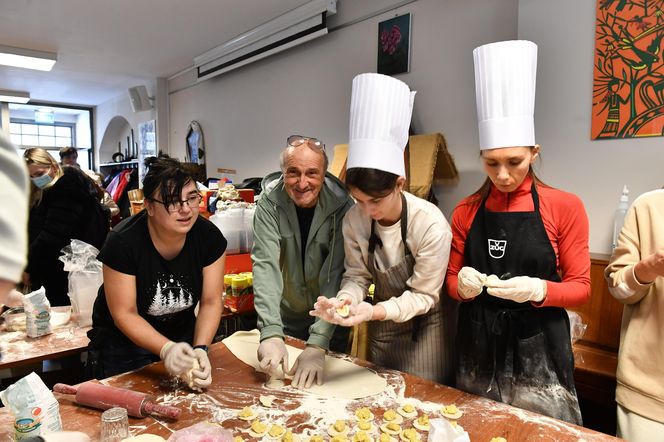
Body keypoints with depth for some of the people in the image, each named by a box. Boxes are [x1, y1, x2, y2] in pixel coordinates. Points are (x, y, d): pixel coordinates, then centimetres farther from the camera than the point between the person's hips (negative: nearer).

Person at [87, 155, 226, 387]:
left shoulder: (209, 237, -20)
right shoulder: (122, 242, -28)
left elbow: (211, 302, -14)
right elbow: (124, 314, -22)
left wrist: (200, 348, -28)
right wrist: (166, 349, -35)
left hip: (182, 335, 3)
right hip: (123, 343, -3)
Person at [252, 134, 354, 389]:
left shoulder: (341, 206, -22)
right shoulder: (270, 202, -18)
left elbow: (336, 276, -26)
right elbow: (265, 265, -26)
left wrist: (318, 344, -33)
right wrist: (271, 332, -37)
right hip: (286, 317, 1)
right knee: (278, 375, 19)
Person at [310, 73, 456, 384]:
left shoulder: (431, 225, -31)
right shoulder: (354, 220, -19)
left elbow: (424, 295, -22)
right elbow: (357, 275, -8)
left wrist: (376, 311, -37)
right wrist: (344, 299, -30)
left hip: (426, 326, -4)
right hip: (383, 324, 4)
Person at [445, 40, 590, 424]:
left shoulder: (565, 207, -6)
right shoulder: (466, 212, 1)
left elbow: (581, 288, -4)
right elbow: (452, 281, 6)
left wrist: (538, 290, -23)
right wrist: (463, 284, -16)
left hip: (538, 351, -2)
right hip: (477, 349, 3)